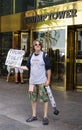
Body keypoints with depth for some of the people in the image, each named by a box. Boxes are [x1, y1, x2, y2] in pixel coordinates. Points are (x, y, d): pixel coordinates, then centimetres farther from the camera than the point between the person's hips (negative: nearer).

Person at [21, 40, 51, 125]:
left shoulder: (45, 55, -6)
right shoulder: (31, 56, 8)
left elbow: (48, 68, -5)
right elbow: (27, 67, 11)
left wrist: (48, 80, -9)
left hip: (42, 81, -5)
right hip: (32, 81, 5)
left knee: (45, 99, -1)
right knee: (33, 99, 12)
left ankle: (45, 117, 9)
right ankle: (34, 115, 25)